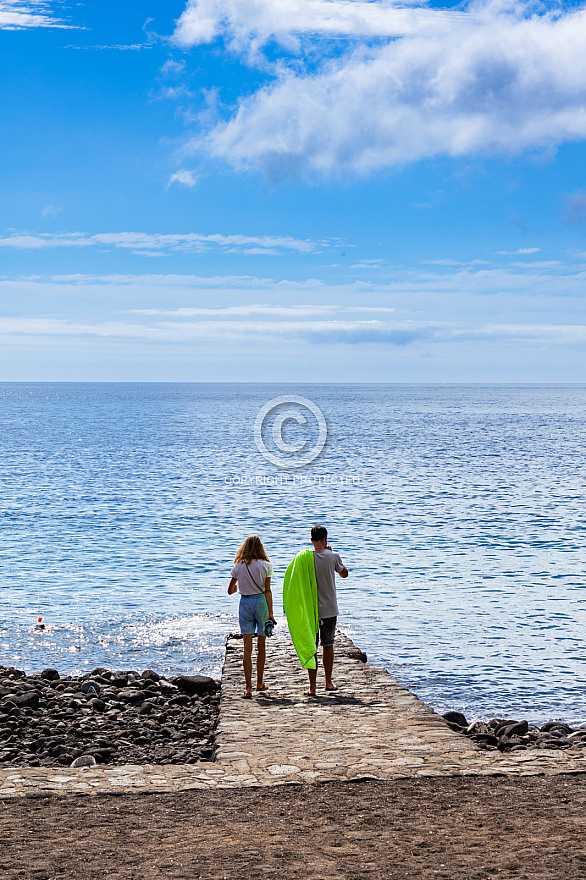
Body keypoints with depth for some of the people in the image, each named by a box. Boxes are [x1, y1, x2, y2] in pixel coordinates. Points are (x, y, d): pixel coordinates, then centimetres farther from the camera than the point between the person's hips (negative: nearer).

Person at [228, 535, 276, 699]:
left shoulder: (239, 566, 0)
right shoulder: (265, 565, -4)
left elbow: (230, 591, 8)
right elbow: (267, 591, -8)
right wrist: (270, 612, -7)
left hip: (245, 602, 1)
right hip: (261, 602, 0)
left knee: (247, 647, -1)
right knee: (261, 644, 15)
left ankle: (248, 688, -9)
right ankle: (260, 683, 27)